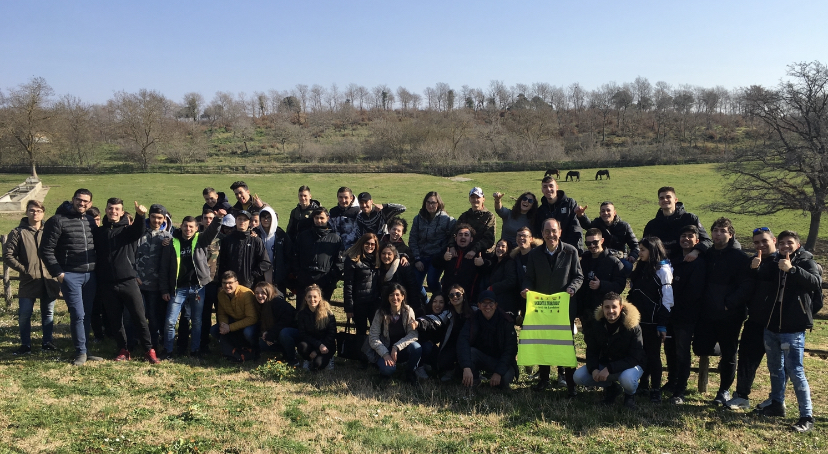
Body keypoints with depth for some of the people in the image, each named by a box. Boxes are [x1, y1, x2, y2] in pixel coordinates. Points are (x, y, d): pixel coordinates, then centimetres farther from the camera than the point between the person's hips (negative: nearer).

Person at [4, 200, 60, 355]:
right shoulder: (18, 233, -1)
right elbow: (8, 256, -2)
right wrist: (24, 269, -9)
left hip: (49, 281, 2)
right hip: (28, 281, -2)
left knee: (48, 313, 10)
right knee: (24, 314, 2)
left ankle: (47, 342, 22)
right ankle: (25, 345, 15)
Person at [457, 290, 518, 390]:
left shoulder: (506, 321, -15)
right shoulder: (474, 319, -14)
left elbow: (510, 349, -17)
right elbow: (463, 340, -29)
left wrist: (499, 372, -28)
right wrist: (466, 368, -44)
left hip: (501, 360, -1)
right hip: (480, 357, 1)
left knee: (506, 378, -32)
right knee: (467, 351, -30)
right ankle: (473, 381, -4)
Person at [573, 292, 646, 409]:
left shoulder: (632, 327, -22)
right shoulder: (597, 324, -9)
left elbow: (634, 358, -23)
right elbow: (591, 351, -3)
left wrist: (609, 369, -33)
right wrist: (593, 369, -24)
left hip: (630, 365, -4)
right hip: (605, 363, 4)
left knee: (627, 378, -40)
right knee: (578, 376, -17)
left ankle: (630, 395, 0)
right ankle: (611, 387, 10)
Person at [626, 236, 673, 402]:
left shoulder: (663, 270, -10)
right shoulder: (641, 267, 12)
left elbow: (667, 300, -12)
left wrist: (662, 325, -14)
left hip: (652, 321, -6)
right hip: (638, 318, 6)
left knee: (653, 355, 2)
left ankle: (655, 390, 11)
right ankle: (643, 386, 23)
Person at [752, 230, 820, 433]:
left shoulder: (806, 262, -3)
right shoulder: (775, 264, 10)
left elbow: (816, 282, -21)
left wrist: (792, 269, -33)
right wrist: (756, 268, -8)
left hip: (793, 327, -6)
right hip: (771, 325, 6)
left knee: (795, 371, -8)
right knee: (775, 368, 17)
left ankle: (807, 417, -2)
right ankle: (777, 404, 33)